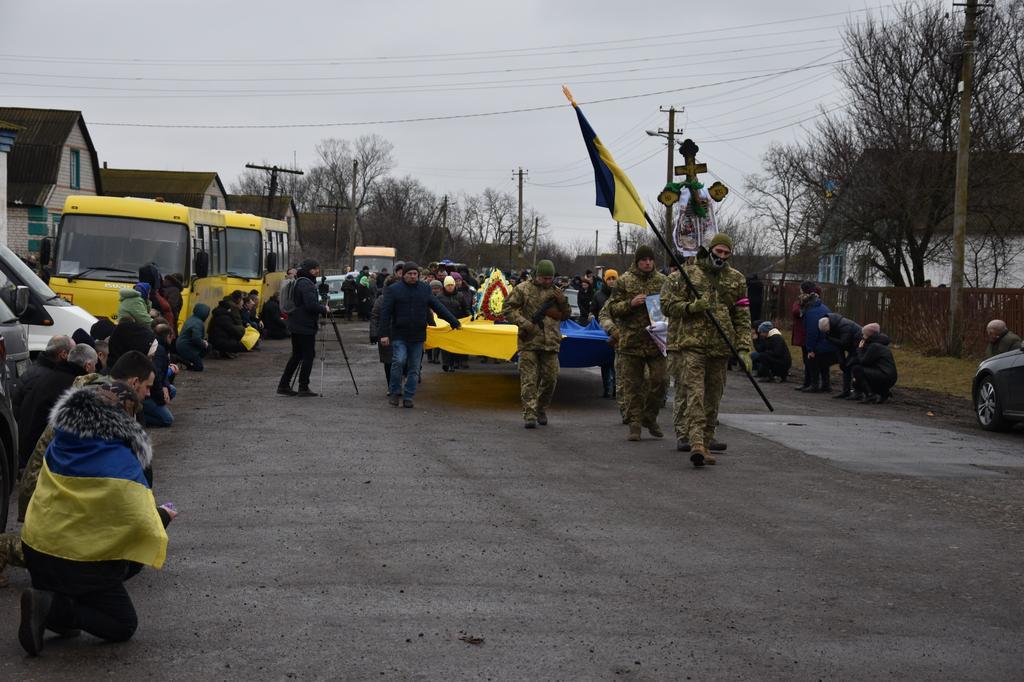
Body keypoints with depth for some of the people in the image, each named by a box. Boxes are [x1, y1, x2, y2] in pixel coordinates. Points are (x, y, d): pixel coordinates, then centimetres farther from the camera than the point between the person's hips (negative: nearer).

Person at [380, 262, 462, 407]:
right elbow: (385, 312, -4)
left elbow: (438, 307, 11)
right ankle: (395, 392, 1)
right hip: (399, 335, -3)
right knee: (399, 361, -17)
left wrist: (454, 322, 7)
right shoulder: (393, 290, -2)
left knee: (414, 368, 4)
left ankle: (408, 397, 12)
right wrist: (384, 334, -10)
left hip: (418, 335, 3)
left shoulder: (424, 289, 9)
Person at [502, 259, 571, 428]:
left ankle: (541, 409, 24)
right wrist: (525, 324, -13)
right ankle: (530, 414, -6)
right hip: (529, 342, -4)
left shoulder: (555, 291, 13)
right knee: (529, 379, -6)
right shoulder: (523, 289, -1)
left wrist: (563, 302, -3)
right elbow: (508, 309, -3)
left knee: (550, 378, 6)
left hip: (550, 343, 4)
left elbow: (566, 315, 17)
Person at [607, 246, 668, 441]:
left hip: (657, 340, 2)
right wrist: (631, 303, -15)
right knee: (632, 385, 2)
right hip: (631, 342, -2)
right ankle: (635, 424, 9)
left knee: (660, 379, -4)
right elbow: (612, 309, 0)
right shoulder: (625, 281, 2)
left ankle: (650, 417, 16)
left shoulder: (662, 281, 9)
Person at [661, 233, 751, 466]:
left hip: (720, 348, 4)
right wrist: (692, 307, -15)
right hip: (690, 344, -4)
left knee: (713, 397, 9)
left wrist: (744, 348, 1)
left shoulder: (736, 280, 12)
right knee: (695, 394, -15)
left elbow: (742, 317, 10)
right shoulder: (686, 274, 3)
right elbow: (667, 304, 2)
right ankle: (697, 444, -23)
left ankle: (706, 440, 20)